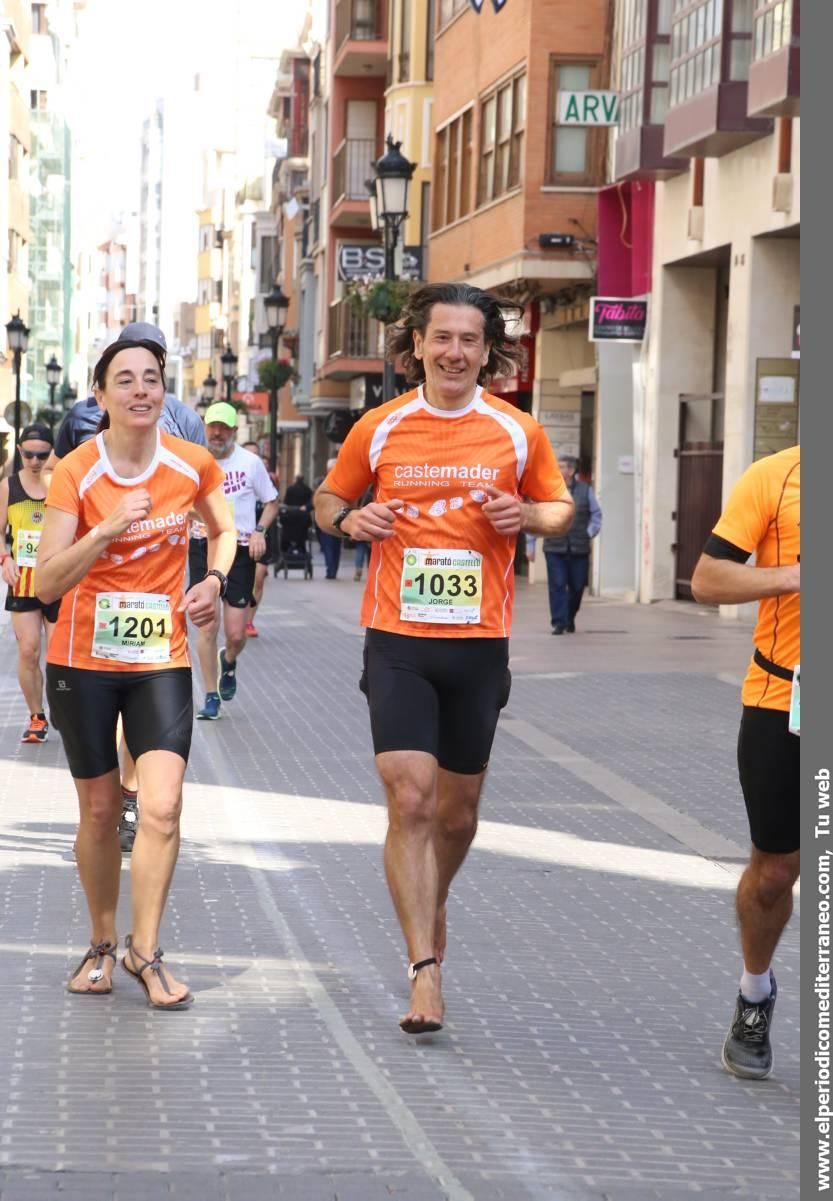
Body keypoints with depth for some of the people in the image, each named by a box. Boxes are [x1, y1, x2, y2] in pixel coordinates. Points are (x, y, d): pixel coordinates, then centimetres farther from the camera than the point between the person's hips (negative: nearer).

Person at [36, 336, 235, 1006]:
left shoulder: (194, 466, -4)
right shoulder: (76, 473, -11)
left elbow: (224, 531, 17)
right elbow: (46, 584, -17)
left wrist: (215, 580, -2)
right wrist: (106, 530, -29)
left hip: (162, 661, 1)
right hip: (84, 661, -1)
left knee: (163, 807, -13)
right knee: (100, 811, 9)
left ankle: (145, 951, 2)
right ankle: (103, 944, 27)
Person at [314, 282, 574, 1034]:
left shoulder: (518, 432, 2)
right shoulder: (378, 429, 1)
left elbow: (561, 506, 13)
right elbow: (329, 499, 15)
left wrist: (529, 517, -9)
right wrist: (351, 520, -8)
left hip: (479, 642, 1)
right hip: (398, 640, -1)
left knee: (457, 810, 13)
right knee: (410, 801, -12)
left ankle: (432, 906, 43)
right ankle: (426, 969, -11)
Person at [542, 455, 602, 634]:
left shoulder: (585, 490, 4)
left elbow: (596, 514, 14)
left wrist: (590, 533, 3)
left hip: (579, 549, 2)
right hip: (554, 548, -1)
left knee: (577, 586, 9)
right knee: (557, 585, -7)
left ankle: (570, 618, 30)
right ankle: (559, 622, -2)